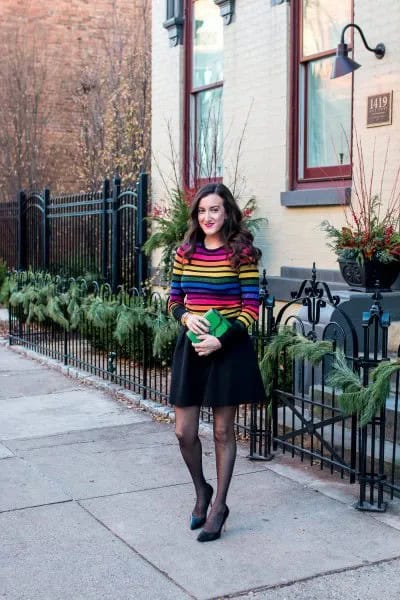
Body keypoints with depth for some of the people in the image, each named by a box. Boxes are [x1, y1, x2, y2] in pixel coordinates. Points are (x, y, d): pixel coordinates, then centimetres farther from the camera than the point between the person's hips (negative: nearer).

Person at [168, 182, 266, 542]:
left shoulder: (242, 253, -8)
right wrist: (187, 317, -12)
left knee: (223, 432, 7)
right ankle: (201, 491, 33)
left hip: (228, 349, -4)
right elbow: (174, 299, 11)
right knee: (184, 432, 6)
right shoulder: (185, 252, 5)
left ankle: (219, 506, 22)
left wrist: (220, 340, -20)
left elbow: (251, 308, -9)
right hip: (191, 347, 4)